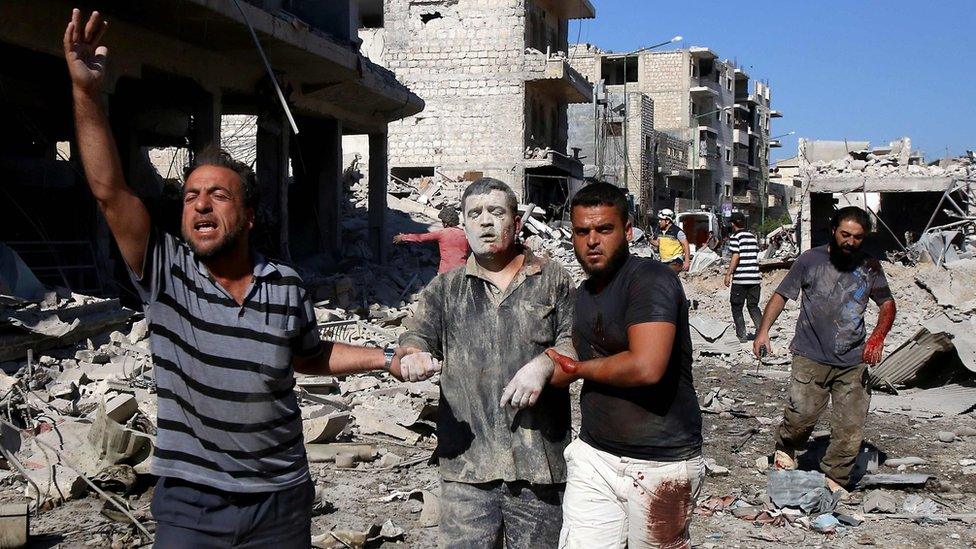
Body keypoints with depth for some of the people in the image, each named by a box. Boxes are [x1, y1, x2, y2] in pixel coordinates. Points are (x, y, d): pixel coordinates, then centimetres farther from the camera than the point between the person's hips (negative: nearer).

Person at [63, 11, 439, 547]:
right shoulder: (165, 272, -7)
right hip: (188, 502, -1)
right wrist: (86, 91, -28)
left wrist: (385, 358, 4)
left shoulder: (286, 286, -2)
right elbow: (109, 191, -18)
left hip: (281, 501, 2)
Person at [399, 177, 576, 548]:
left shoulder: (553, 281, 8)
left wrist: (544, 364, -21)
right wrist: (412, 355, -17)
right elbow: (417, 336, 7)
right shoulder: (445, 289, 14)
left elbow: (575, 342, 0)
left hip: (539, 461, -1)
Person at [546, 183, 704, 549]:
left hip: (660, 463, -7)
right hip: (594, 456, 7)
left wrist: (576, 371, -13)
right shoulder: (585, 292, 11)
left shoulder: (650, 279, -16)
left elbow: (647, 367, -29)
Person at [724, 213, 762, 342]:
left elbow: (736, 257, -13)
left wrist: (728, 274, -10)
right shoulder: (753, 237, 13)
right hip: (755, 278, 6)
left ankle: (742, 335, 1)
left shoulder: (735, 237, -6)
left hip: (740, 278, -6)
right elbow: (756, 256, 16)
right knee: (753, 305, 15)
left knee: (736, 307, 4)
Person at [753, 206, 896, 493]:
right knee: (801, 414, -14)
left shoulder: (870, 268, 8)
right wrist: (763, 330, -10)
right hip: (811, 358, -2)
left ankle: (834, 480, 15)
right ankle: (785, 449, 16)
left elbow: (887, 304, 17)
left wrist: (878, 337, -2)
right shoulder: (810, 260, 1)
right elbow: (781, 295, 4)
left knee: (850, 429, -1)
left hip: (854, 362, 3)